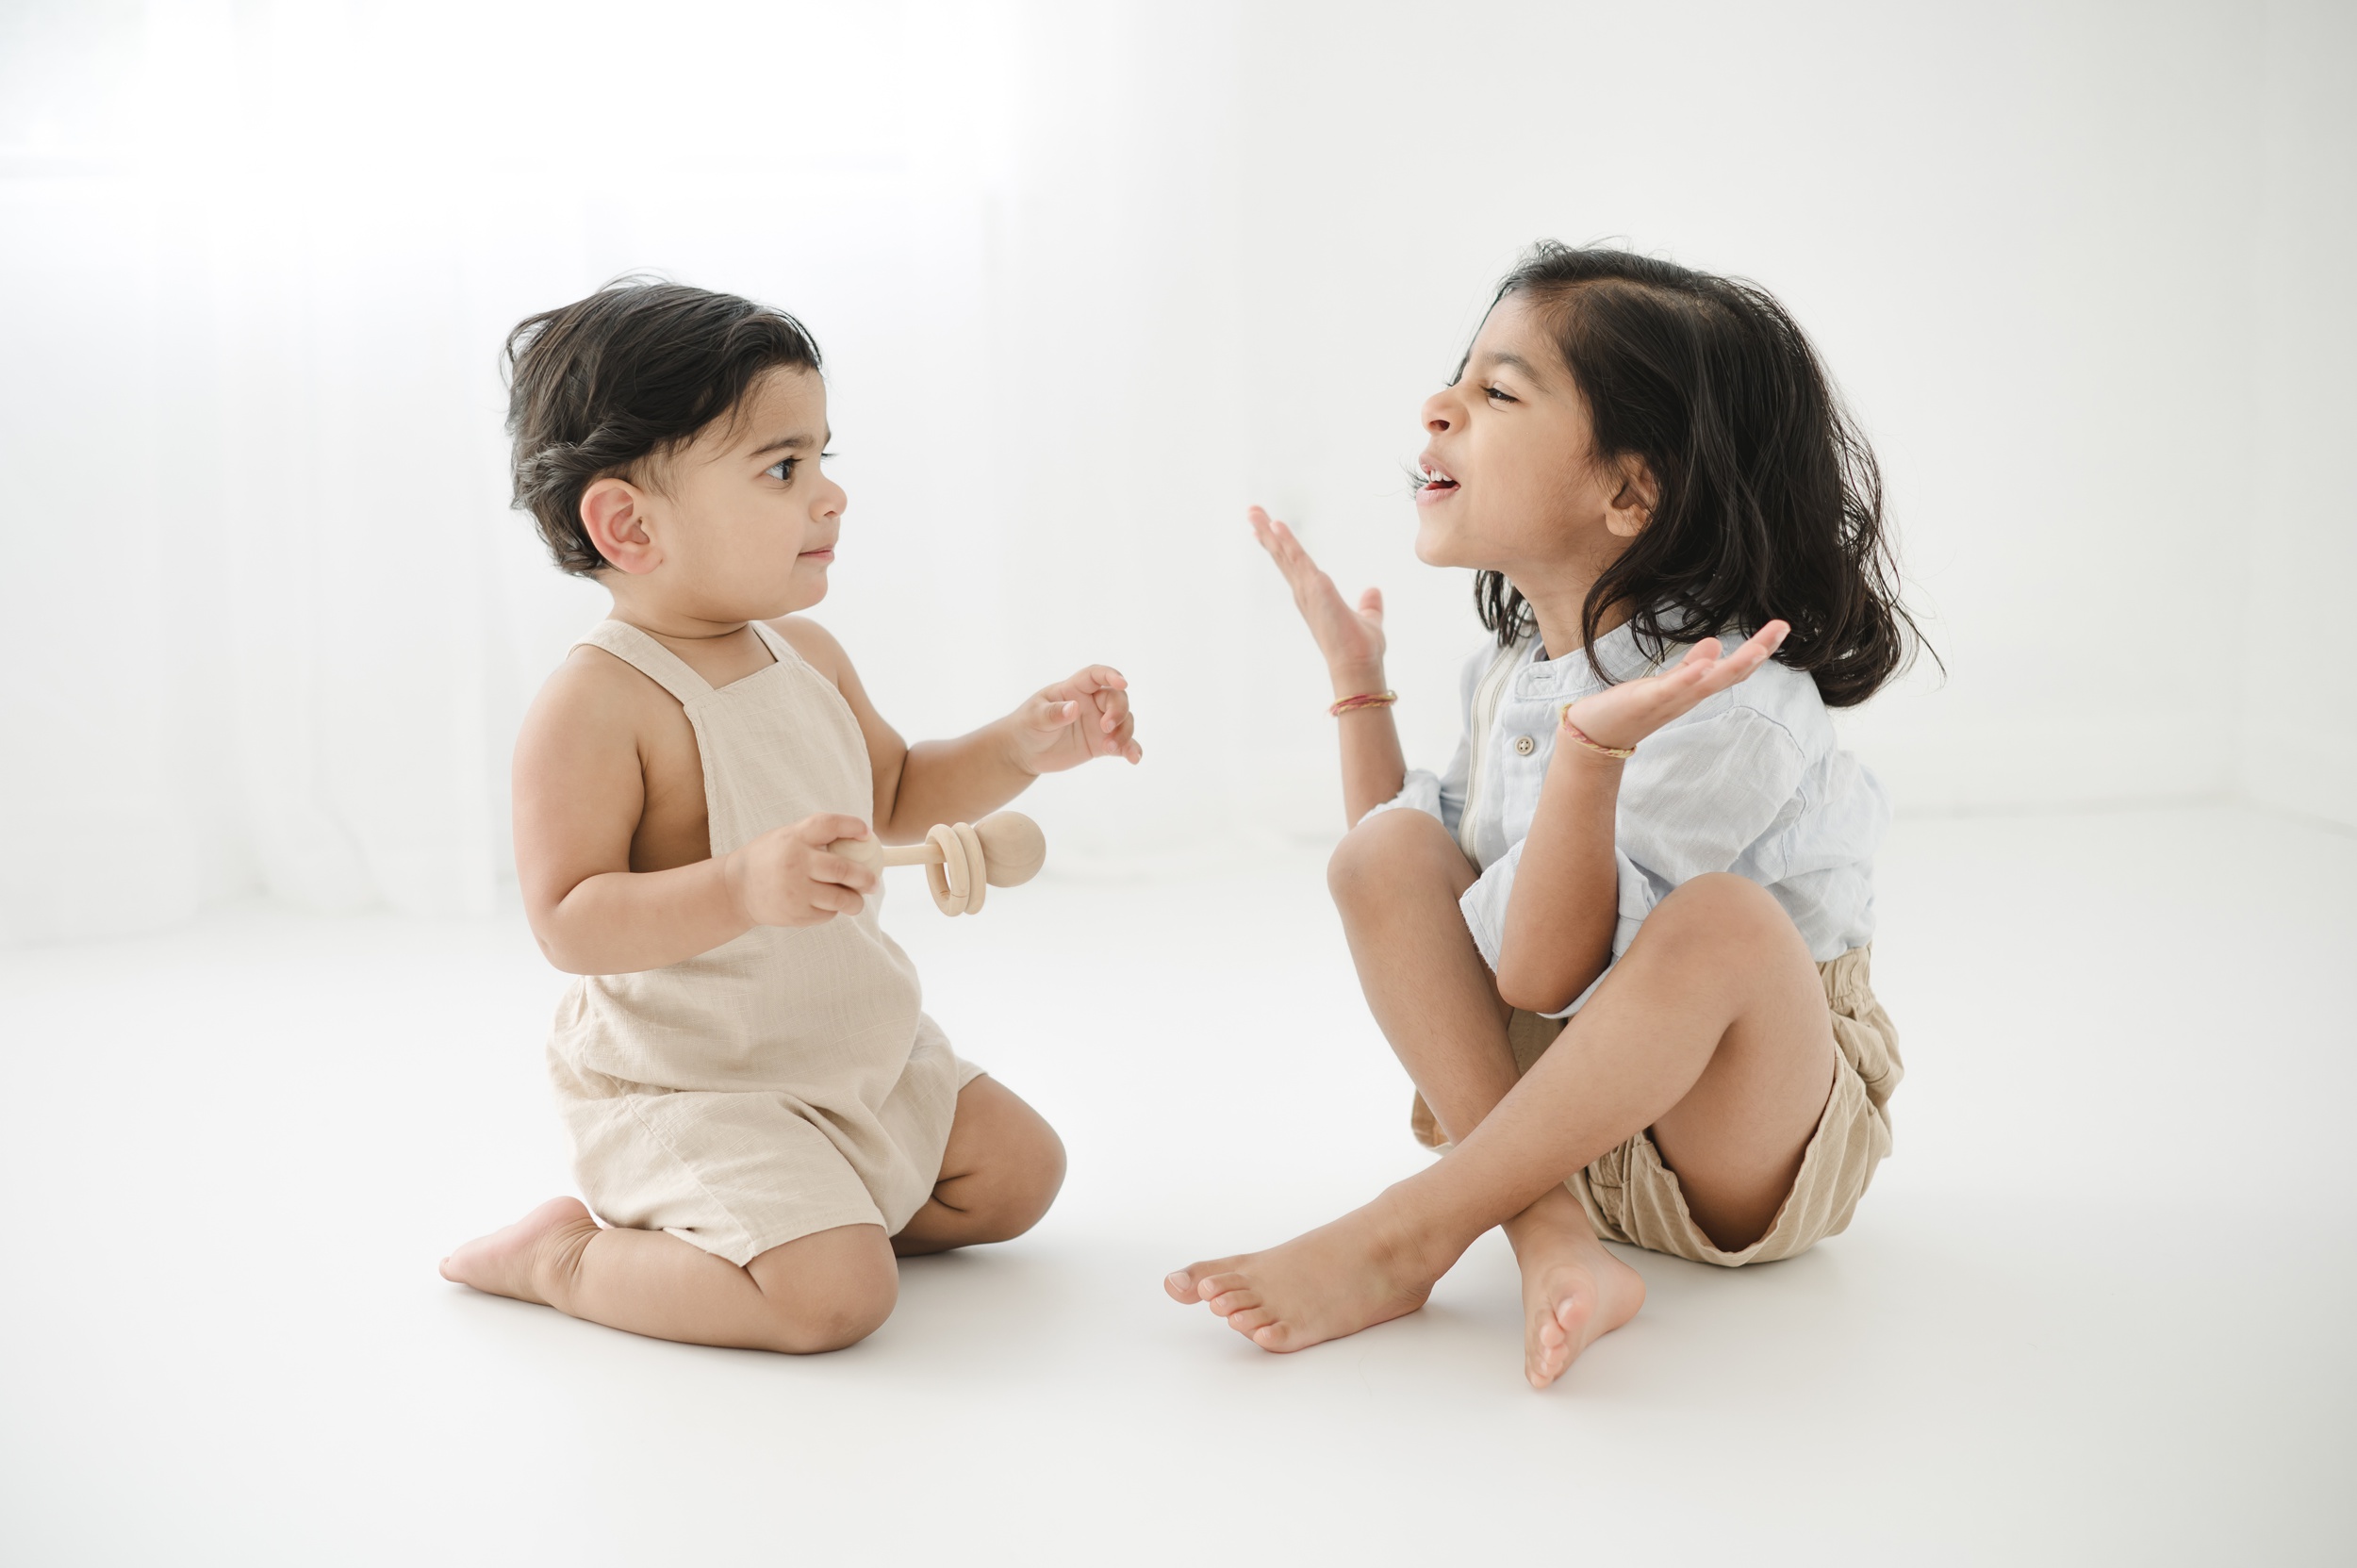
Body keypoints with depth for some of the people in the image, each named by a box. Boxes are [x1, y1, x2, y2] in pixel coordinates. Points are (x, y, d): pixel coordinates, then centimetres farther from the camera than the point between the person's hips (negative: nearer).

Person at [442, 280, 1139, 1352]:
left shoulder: (806, 657, 3)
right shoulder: (596, 703, -23)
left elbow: (894, 799, 18)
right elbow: (567, 922, -26)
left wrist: (1020, 748, 1)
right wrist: (742, 886, -41)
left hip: (859, 1054, 9)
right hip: (685, 1090, -8)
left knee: (1017, 1171, 13)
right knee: (834, 1297, -23)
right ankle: (563, 1256, -2)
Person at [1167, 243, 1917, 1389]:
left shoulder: (1731, 703, -22)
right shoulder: (1511, 667, 3)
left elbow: (1541, 972, -27)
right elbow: (1406, 907, 12)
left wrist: (1593, 752, -43)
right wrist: (1356, 677, 10)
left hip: (1752, 1135, -6)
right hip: (1554, 1125, 6)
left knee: (1723, 918, -38)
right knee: (1383, 851, -15)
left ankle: (1404, 1240, -27)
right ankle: (1551, 1244, -25)